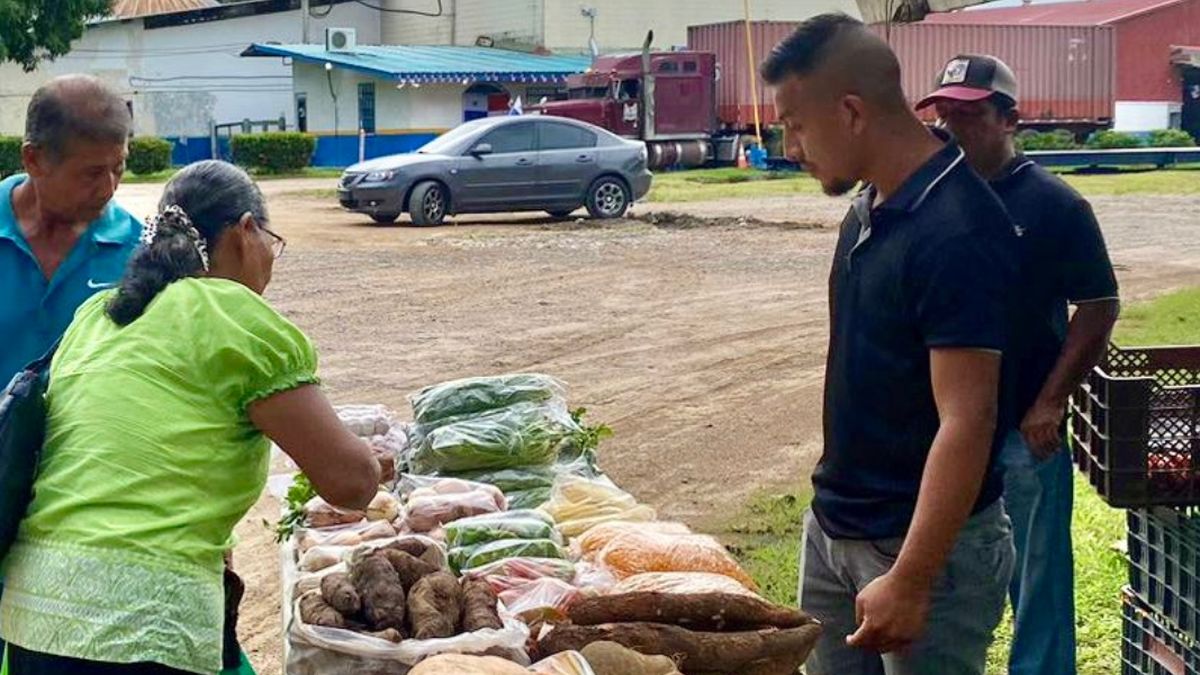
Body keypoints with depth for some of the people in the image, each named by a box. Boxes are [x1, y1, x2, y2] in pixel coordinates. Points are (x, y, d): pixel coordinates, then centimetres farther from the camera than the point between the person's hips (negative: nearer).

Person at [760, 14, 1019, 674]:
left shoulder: (956, 231, -22)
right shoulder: (869, 209, 5)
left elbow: (967, 420, -24)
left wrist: (909, 582, -26)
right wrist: (833, 506, 18)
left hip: (931, 544, -8)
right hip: (832, 527, 8)